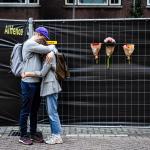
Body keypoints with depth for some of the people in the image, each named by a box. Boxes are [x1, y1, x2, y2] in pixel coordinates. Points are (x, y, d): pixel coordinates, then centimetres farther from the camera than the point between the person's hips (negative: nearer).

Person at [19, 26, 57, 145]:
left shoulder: (37, 46, 16)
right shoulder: (29, 44, -11)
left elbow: (52, 48, 11)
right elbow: (47, 49, -16)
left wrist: (52, 51, -11)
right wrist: (52, 48, 6)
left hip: (37, 82, 9)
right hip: (28, 83, -9)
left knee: (34, 110, 15)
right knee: (26, 111, 1)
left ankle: (33, 133, 25)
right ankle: (23, 136, 11)